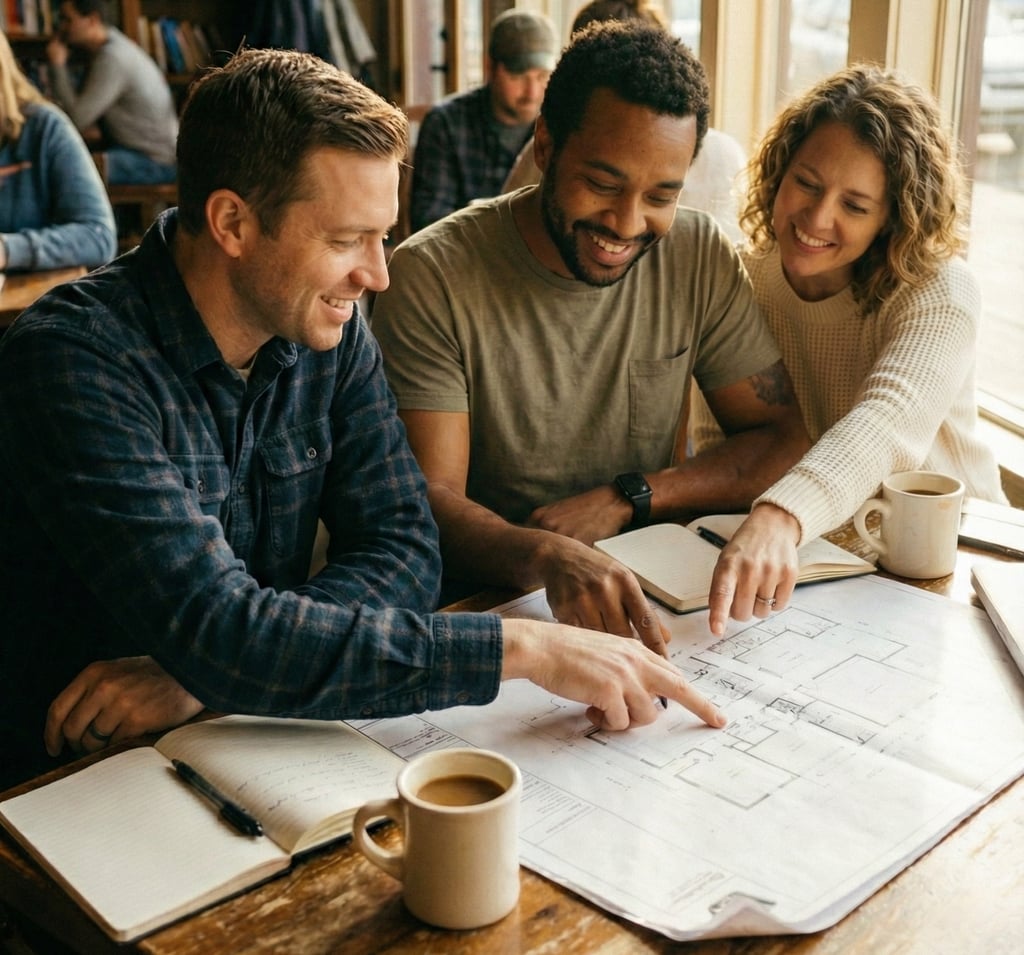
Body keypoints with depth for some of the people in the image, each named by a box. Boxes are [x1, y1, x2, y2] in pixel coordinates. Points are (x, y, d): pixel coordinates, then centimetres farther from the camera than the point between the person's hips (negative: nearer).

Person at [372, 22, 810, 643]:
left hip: (648, 592, 4)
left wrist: (626, 498, -13)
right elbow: (428, 499, -18)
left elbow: (782, 436, 1)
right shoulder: (432, 277, -13)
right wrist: (546, 557, -39)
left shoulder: (702, 255, -2)